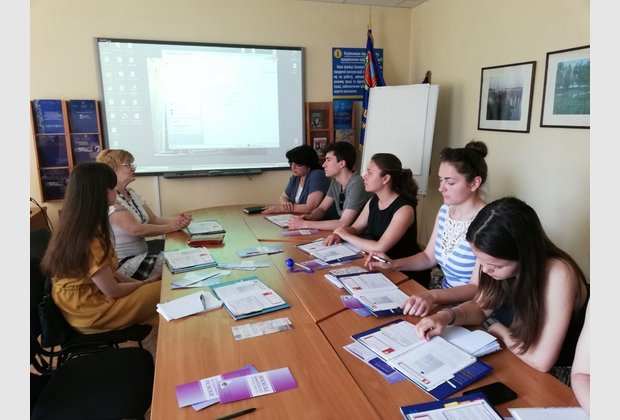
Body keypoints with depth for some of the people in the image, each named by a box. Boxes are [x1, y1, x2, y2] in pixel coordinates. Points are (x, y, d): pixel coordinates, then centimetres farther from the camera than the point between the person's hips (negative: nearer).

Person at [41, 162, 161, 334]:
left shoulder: (72, 228, 1)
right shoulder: (89, 241, -29)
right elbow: (112, 291, -21)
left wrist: (137, 282, 2)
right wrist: (143, 283, -5)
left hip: (83, 299, 9)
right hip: (91, 311, -9)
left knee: (156, 285, 11)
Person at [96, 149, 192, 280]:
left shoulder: (132, 193, 12)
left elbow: (154, 220, 6)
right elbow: (135, 229, -25)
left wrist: (177, 220, -14)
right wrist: (171, 227, -18)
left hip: (142, 254, 8)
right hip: (122, 263, -8)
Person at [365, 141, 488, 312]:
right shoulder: (445, 210, 2)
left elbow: (477, 288, -23)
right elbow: (429, 257, 12)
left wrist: (433, 296, -38)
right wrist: (393, 264, -3)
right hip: (445, 294, 7)